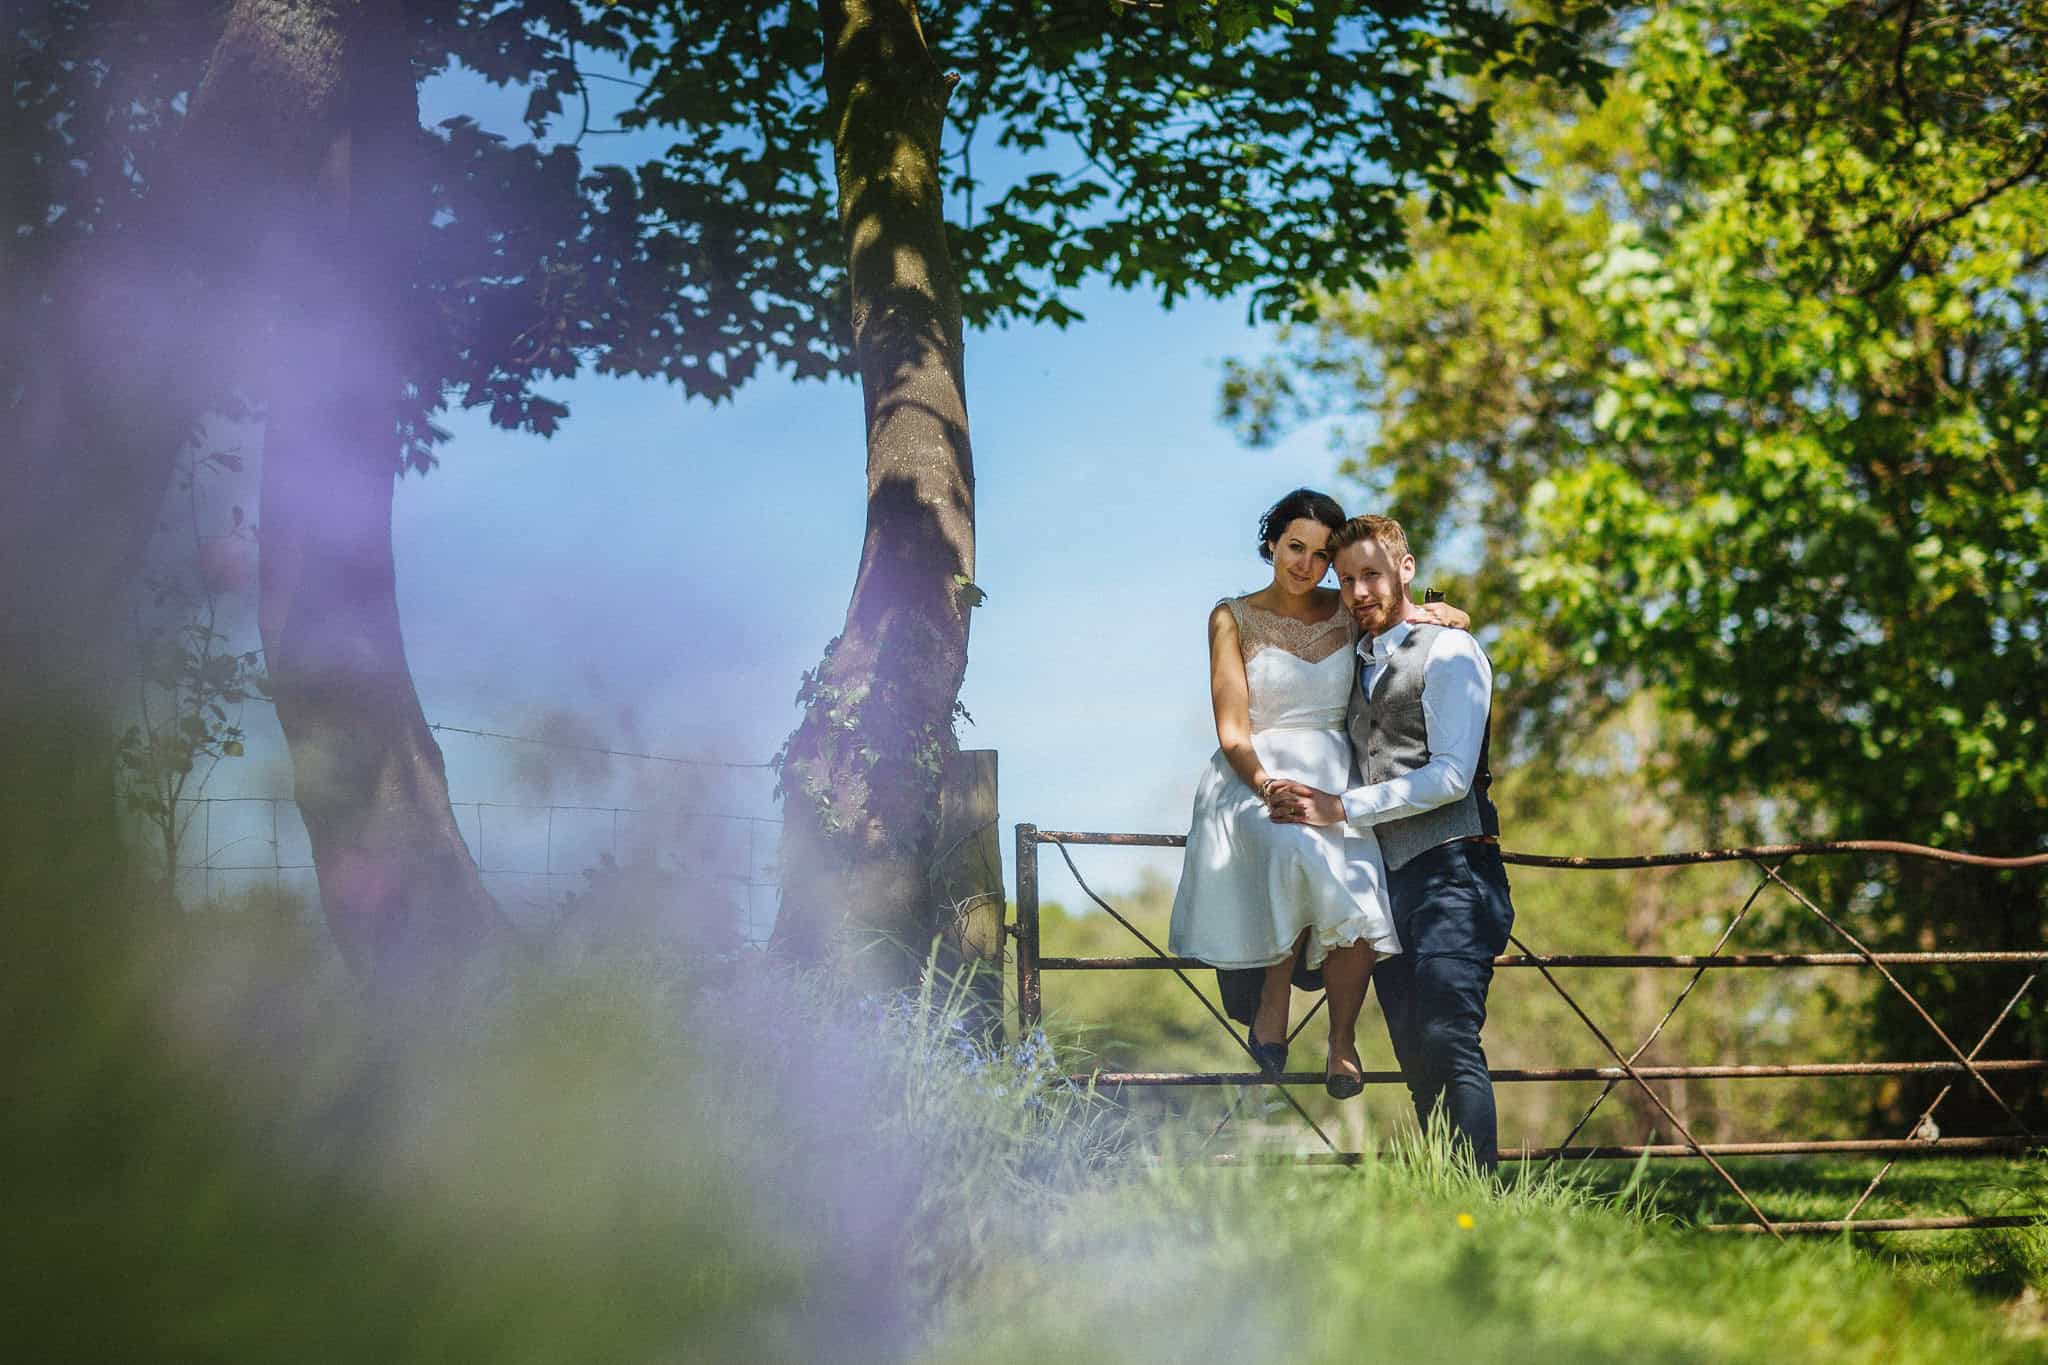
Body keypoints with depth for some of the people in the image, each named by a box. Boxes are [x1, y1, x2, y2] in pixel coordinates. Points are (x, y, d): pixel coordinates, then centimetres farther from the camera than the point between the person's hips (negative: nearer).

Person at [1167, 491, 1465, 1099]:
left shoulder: (1348, 612, 11)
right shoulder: (1234, 618, 5)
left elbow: (1458, 619, 19)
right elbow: (1232, 731, -3)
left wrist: (1428, 614, -5)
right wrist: (1265, 782, -22)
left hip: (1334, 780, 3)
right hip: (1253, 780, -2)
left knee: (1358, 895, -28)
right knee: (1301, 855, -37)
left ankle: (1343, 1037, -5)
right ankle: (1274, 998, -16)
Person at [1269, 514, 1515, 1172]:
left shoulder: (1449, 651, 1)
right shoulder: (1353, 668, 23)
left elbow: (1451, 775, -10)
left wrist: (1341, 808, -11)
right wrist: (1309, 801, 6)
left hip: (1449, 871, -7)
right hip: (1387, 879, 7)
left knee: (1450, 1043, -17)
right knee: (1416, 1058, 2)